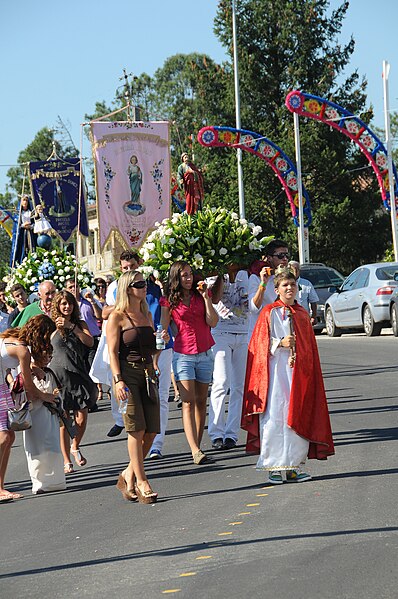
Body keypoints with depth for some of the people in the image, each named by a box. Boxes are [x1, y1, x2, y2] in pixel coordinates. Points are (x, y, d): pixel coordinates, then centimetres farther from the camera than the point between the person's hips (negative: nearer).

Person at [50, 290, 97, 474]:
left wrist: (71, 326, -14)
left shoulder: (80, 324, 9)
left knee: (82, 417, -1)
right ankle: (66, 461, 6)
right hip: (58, 374, -2)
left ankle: (75, 447, 28)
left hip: (78, 374, 2)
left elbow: (90, 342, -9)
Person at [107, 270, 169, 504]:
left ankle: (129, 474, 17)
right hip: (128, 375, -6)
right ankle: (142, 483, -6)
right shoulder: (117, 317, -3)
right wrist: (118, 380, -19)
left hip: (148, 374, 6)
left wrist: (162, 341, 4)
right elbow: (113, 352, -9)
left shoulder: (147, 315, 16)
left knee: (151, 431, 2)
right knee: (137, 429, -10)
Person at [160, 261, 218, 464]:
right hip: (183, 354, -3)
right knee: (188, 402, -13)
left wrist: (206, 297, -7)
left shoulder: (200, 295, 8)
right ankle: (195, 451, -21)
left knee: (201, 402, 7)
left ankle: (197, 446, 15)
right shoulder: (169, 301, 1)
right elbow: (163, 330, 2)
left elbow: (212, 322, -2)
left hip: (204, 354, 3)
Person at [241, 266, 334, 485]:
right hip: (275, 370, -4)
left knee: (297, 418, 2)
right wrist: (280, 343, -15)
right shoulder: (269, 313, 3)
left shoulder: (302, 314, 14)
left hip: (298, 371, 4)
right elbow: (260, 344, -1)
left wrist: (308, 372, 5)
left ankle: (293, 466, 8)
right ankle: (274, 467, -1)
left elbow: (309, 346, 15)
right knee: (274, 417, -7)